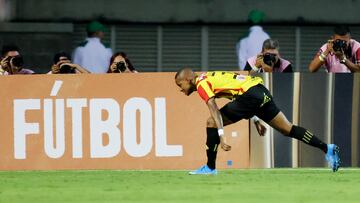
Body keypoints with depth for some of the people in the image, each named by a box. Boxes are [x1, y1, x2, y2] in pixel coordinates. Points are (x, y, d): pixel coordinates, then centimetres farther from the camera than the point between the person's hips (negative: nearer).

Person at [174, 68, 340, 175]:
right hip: (261, 91, 10)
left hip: (250, 95, -10)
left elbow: (214, 109, -18)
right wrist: (256, 120, 32)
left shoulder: (201, 85, -4)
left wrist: (221, 136, -26)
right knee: (287, 129, 10)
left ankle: (210, 168, 0)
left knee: (211, 123, -5)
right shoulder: (210, 78, 25)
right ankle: (327, 149, 7)